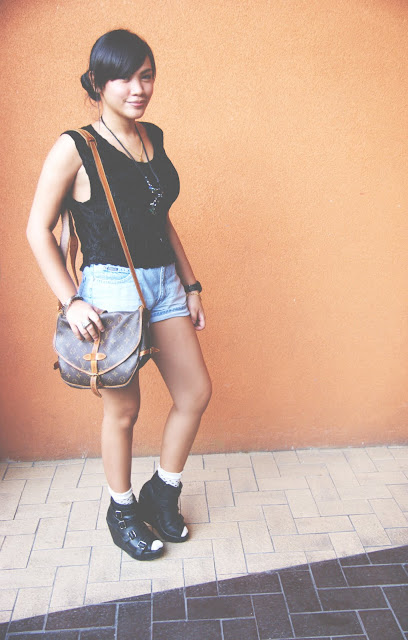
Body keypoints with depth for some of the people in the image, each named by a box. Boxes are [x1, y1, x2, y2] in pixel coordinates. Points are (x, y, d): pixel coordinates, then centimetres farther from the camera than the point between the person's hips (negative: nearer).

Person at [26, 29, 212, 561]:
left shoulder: (153, 138, 11)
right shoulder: (74, 149, -8)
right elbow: (39, 230, -7)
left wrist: (191, 285, 14)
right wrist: (71, 302, -16)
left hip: (165, 283, 7)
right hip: (111, 289, -6)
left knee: (196, 393, 7)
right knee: (123, 408, 5)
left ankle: (162, 493, 30)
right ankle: (122, 510, 30)